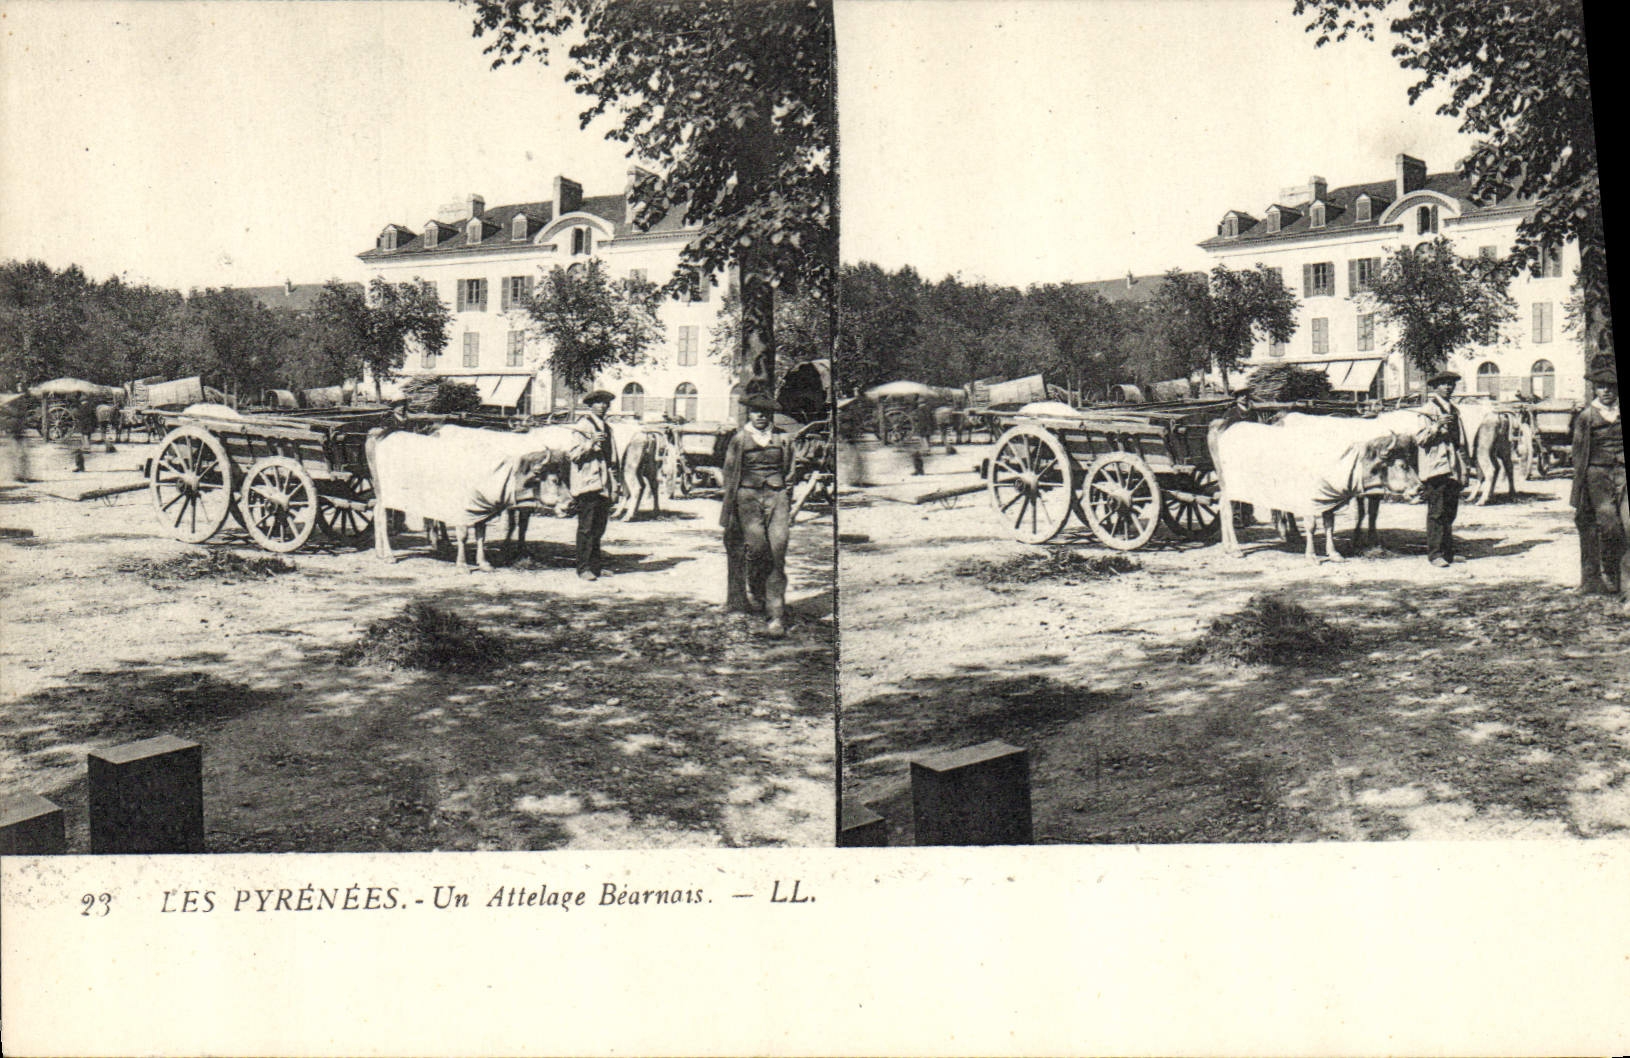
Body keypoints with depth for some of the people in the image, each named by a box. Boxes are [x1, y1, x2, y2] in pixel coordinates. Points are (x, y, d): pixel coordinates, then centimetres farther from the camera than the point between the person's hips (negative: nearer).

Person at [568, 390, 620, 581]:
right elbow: (574, 454, -12)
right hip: (588, 483, -8)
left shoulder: (606, 426, 21)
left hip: (604, 485, 8)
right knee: (586, 527, -9)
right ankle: (583, 567, -8)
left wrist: (616, 480, 25)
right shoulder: (583, 425, -5)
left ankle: (595, 565, 16)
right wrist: (590, 443, -27)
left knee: (599, 528, 11)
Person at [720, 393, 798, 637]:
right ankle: (755, 589, 14)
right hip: (748, 495, -1)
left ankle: (776, 616, -13)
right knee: (756, 545, -19)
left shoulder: (783, 439, 13)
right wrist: (730, 509, 9)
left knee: (778, 550, -13)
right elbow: (730, 473, 11)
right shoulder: (740, 439, 8)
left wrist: (788, 505, 15)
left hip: (776, 495, 1)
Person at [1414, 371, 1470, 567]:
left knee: (1450, 513, 9)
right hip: (1436, 468, -7)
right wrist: (1436, 426, -24)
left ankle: (1447, 551, 15)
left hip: (1453, 468, 7)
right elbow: (1419, 438, -9)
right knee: (1436, 512, -9)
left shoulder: (1453, 409, 21)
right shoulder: (1428, 408, -2)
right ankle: (1434, 553, -8)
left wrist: (1463, 469, 22)